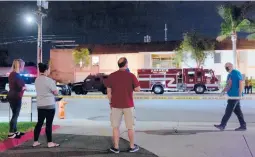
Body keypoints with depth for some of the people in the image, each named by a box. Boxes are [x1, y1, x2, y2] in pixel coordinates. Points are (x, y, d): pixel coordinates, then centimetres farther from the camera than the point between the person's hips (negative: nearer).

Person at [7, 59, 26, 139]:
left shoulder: (11, 74, 11)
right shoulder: (17, 75, -19)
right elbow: (20, 88, -23)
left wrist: (22, 87, 8)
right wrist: (24, 87, -4)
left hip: (11, 96, 10)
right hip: (16, 97, -10)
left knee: (15, 114, 17)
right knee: (15, 115, -1)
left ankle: (15, 131, 26)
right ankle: (11, 133, 3)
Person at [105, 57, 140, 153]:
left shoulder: (111, 76, -3)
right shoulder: (131, 76, -8)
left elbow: (109, 92, 0)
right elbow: (137, 89, -4)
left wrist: (110, 103, 11)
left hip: (116, 105, 1)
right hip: (128, 105, -1)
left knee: (115, 127, 10)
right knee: (130, 127, 9)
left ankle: (116, 147, 14)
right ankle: (132, 147, 18)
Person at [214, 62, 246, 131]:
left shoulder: (236, 73, -8)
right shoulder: (229, 75, 19)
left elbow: (241, 83, -14)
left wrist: (240, 94, -20)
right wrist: (223, 91, 10)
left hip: (235, 95, -9)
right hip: (232, 95, 9)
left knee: (228, 110, -8)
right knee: (237, 111, 10)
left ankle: (222, 125, -6)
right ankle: (243, 126, 16)